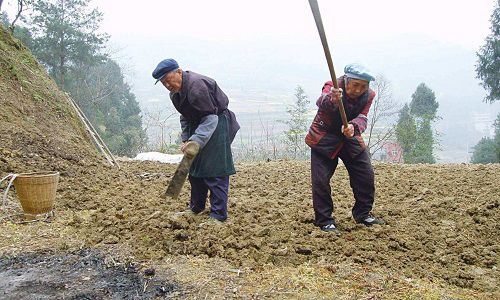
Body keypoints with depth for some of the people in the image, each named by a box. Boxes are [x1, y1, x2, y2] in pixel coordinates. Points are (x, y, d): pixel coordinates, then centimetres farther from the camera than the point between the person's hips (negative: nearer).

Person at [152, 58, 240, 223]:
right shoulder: (175, 93, 6)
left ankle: (218, 214, -5)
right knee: (194, 168, 13)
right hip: (199, 126, 10)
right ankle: (196, 209, 27)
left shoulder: (196, 85, -25)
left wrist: (196, 141, -31)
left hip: (216, 125, -10)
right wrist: (185, 139, 6)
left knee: (215, 171, -12)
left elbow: (210, 117, -26)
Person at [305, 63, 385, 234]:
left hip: (350, 138, 5)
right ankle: (325, 221, 3)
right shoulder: (333, 87, -24)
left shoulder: (368, 95, -10)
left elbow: (362, 118, -22)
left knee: (366, 176, 5)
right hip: (324, 139, -4)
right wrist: (332, 100, -71)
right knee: (321, 180, -11)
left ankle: (363, 214, 24)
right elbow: (321, 102, -47)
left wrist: (353, 127, -46)